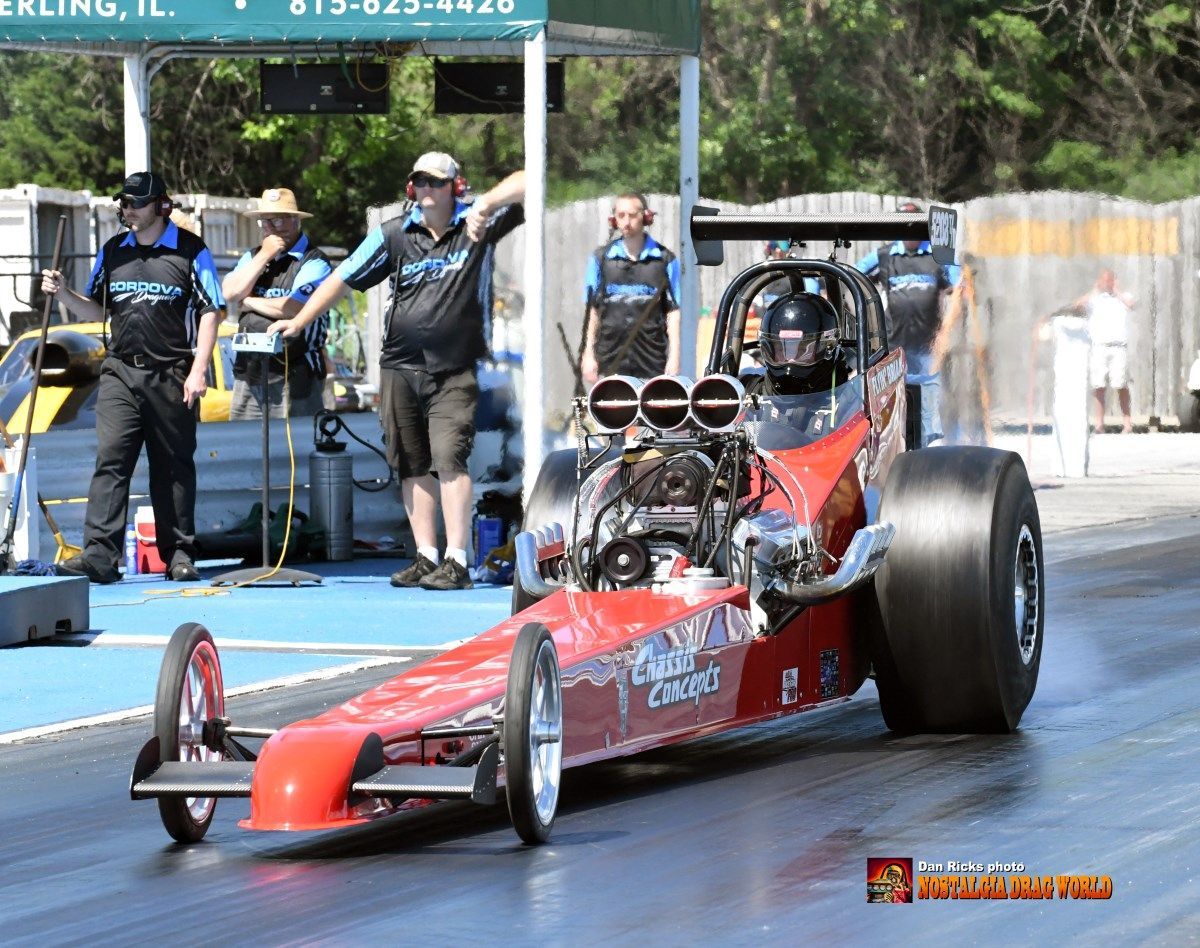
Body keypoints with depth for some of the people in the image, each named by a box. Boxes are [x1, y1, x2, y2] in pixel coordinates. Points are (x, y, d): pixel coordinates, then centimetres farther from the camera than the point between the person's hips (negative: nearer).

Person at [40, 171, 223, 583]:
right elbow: (96, 310, 20)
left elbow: (210, 313, -3)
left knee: (173, 467, 4)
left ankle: (179, 553, 11)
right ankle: (100, 554, -16)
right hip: (120, 373, 3)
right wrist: (63, 294, 0)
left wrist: (198, 371, -11)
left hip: (171, 377, -3)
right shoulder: (113, 252, 13)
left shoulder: (191, 251, -1)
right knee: (110, 461, -9)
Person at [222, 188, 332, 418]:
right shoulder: (252, 257, 17)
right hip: (248, 374, 6)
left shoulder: (314, 262, -5)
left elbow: (295, 308, -18)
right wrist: (264, 256, -3)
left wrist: (250, 302, -3)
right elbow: (230, 294, 2)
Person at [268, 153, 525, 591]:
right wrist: (299, 321, 7)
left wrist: (486, 205, -28)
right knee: (411, 465, 5)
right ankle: (426, 557, 12)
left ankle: (456, 561, -15)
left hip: (453, 372, -4)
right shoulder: (394, 235, 5)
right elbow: (342, 278, 10)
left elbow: (523, 185, -12)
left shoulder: (477, 225, -1)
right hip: (400, 368, 4)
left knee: (449, 457, -15)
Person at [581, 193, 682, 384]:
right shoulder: (601, 259, 9)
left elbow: (673, 311, 4)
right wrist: (589, 354, 4)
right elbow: (593, 310, 9)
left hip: (652, 361, -1)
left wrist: (673, 357, -2)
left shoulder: (664, 260, 5)